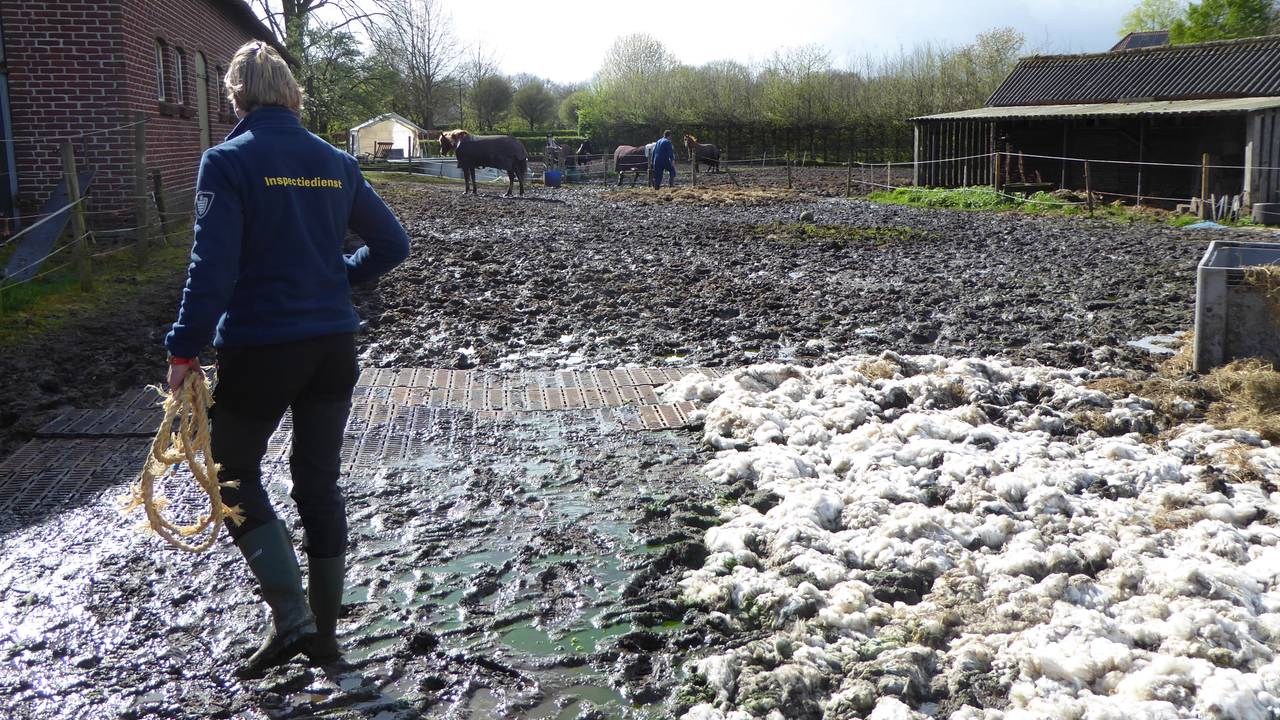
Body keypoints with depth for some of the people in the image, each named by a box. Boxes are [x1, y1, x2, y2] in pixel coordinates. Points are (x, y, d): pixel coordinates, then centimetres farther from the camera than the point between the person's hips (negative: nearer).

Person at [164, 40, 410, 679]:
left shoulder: (228, 162, -11)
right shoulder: (335, 163, 5)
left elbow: (213, 265, -18)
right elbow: (392, 244, 9)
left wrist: (185, 349, -11)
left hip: (258, 347, -5)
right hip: (333, 345, 5)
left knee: (235, 473, 14)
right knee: (319, 482, 14)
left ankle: (291, 619, 3)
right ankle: (324, 632, 22)